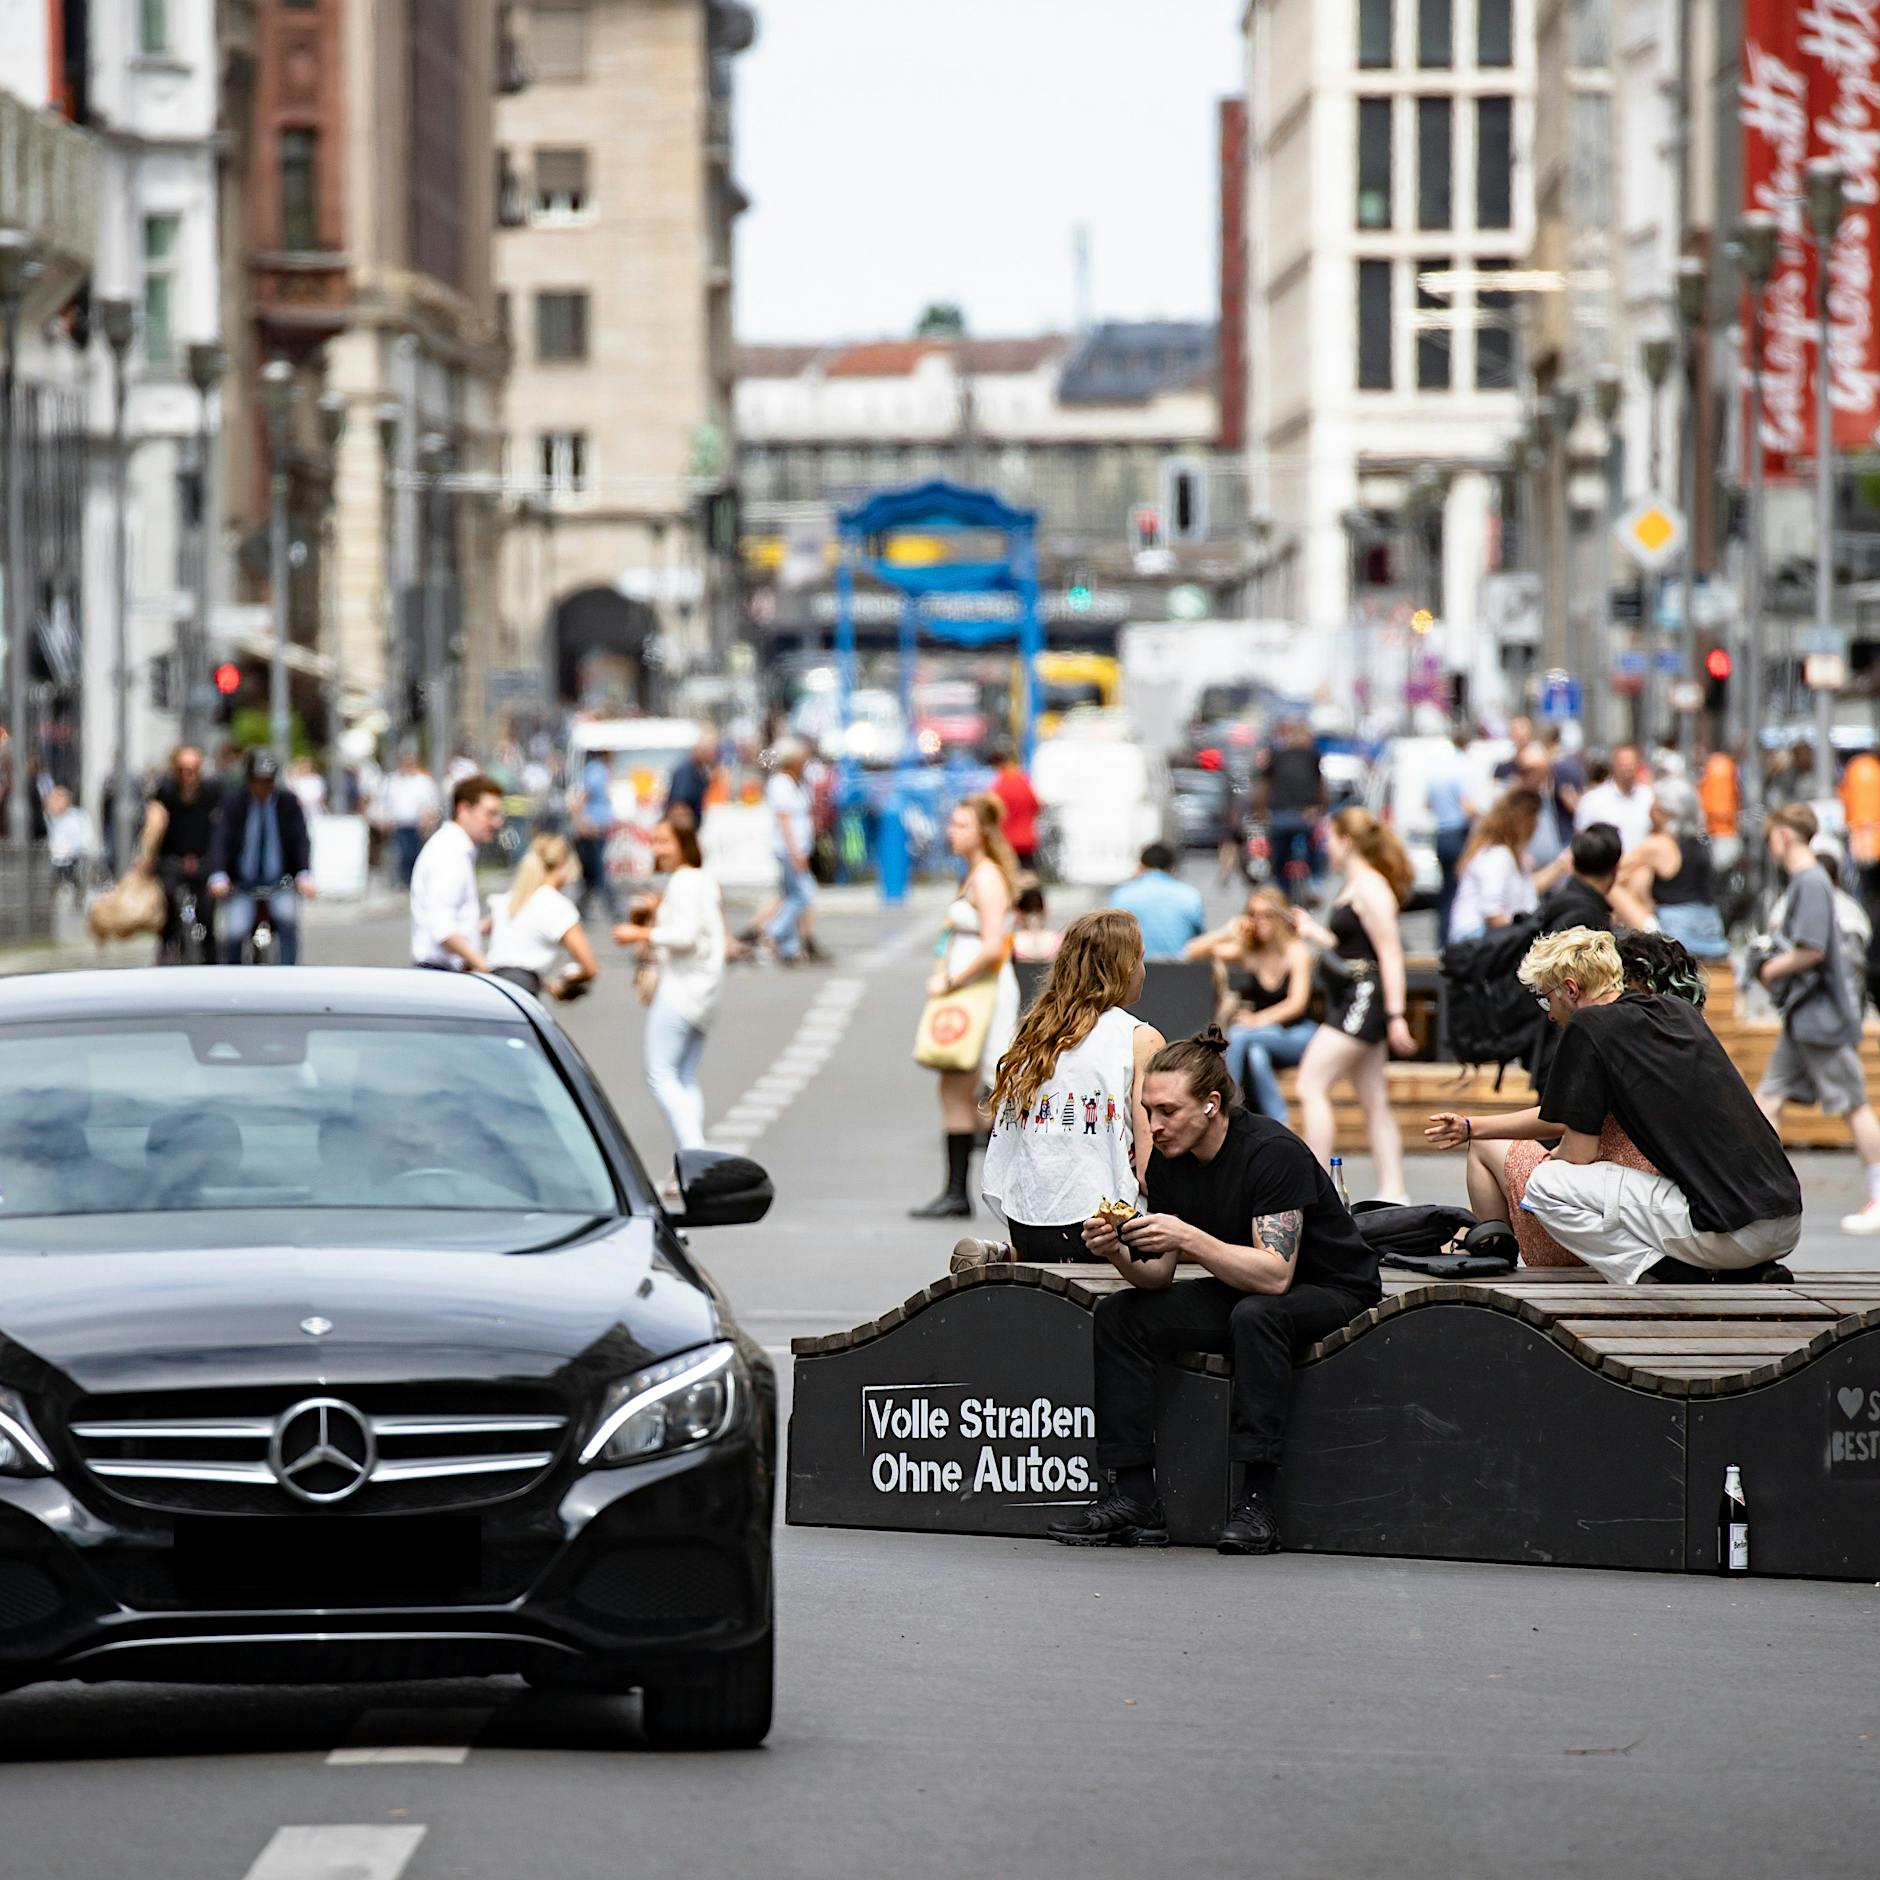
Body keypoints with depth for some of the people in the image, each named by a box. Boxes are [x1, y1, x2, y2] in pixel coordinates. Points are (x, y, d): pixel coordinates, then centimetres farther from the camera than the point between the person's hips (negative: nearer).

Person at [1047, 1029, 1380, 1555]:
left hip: (1333, 1293, -7)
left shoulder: (1273, 1152, -25)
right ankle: (1132, 1498, -14)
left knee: (1255, 1314, -38)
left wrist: (1188, 1239, -40)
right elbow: (1158, 1277, 0)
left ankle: (1256, 1502, -37)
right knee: (1118, 1316, -8)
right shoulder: (1168, 1162, -3)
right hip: (1239, 1293, 7)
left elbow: (1275, 1274, -33)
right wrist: (1119, 1255, -21)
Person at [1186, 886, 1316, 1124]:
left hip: (1299, 1035, -3)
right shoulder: (1245, 951, 5)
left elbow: (1297, 1003, -16)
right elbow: (1191, 952, 3)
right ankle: (1277, 1124, -32)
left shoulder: (1297, 951, -4)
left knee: (1239, 1035, -31)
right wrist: (1225, 933, -11)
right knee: (1256, 1055, -35)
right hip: (1265, 1036, 3)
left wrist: (1260, 1019, -30)